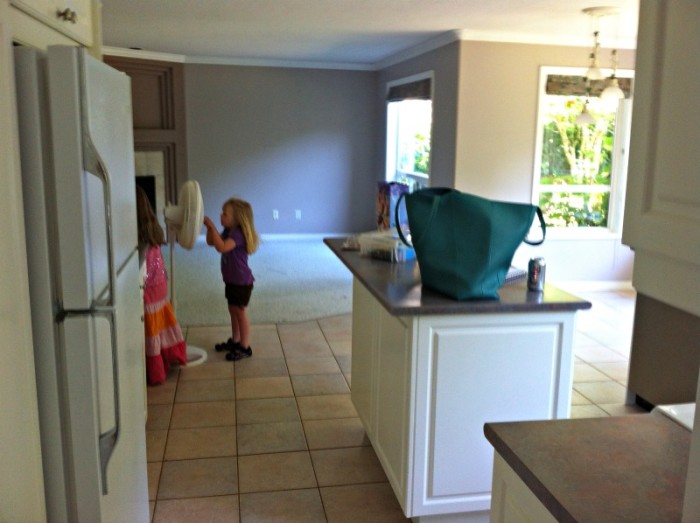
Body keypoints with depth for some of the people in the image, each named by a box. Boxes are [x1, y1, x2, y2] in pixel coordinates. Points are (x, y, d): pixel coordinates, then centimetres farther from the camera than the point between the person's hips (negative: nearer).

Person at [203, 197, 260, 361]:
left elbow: (221, 247, -40)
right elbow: (211, 242, 12)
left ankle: (245, 347, 10)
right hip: (232, 280, 10)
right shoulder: (228, 231, 5)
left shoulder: (238, 234, -25)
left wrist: (212, 227, -36)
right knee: (233, 310, 20)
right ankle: (235, 341, 35)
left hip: (242, 282, -10)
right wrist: (209, 228, -5)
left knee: (240, 312, -1)